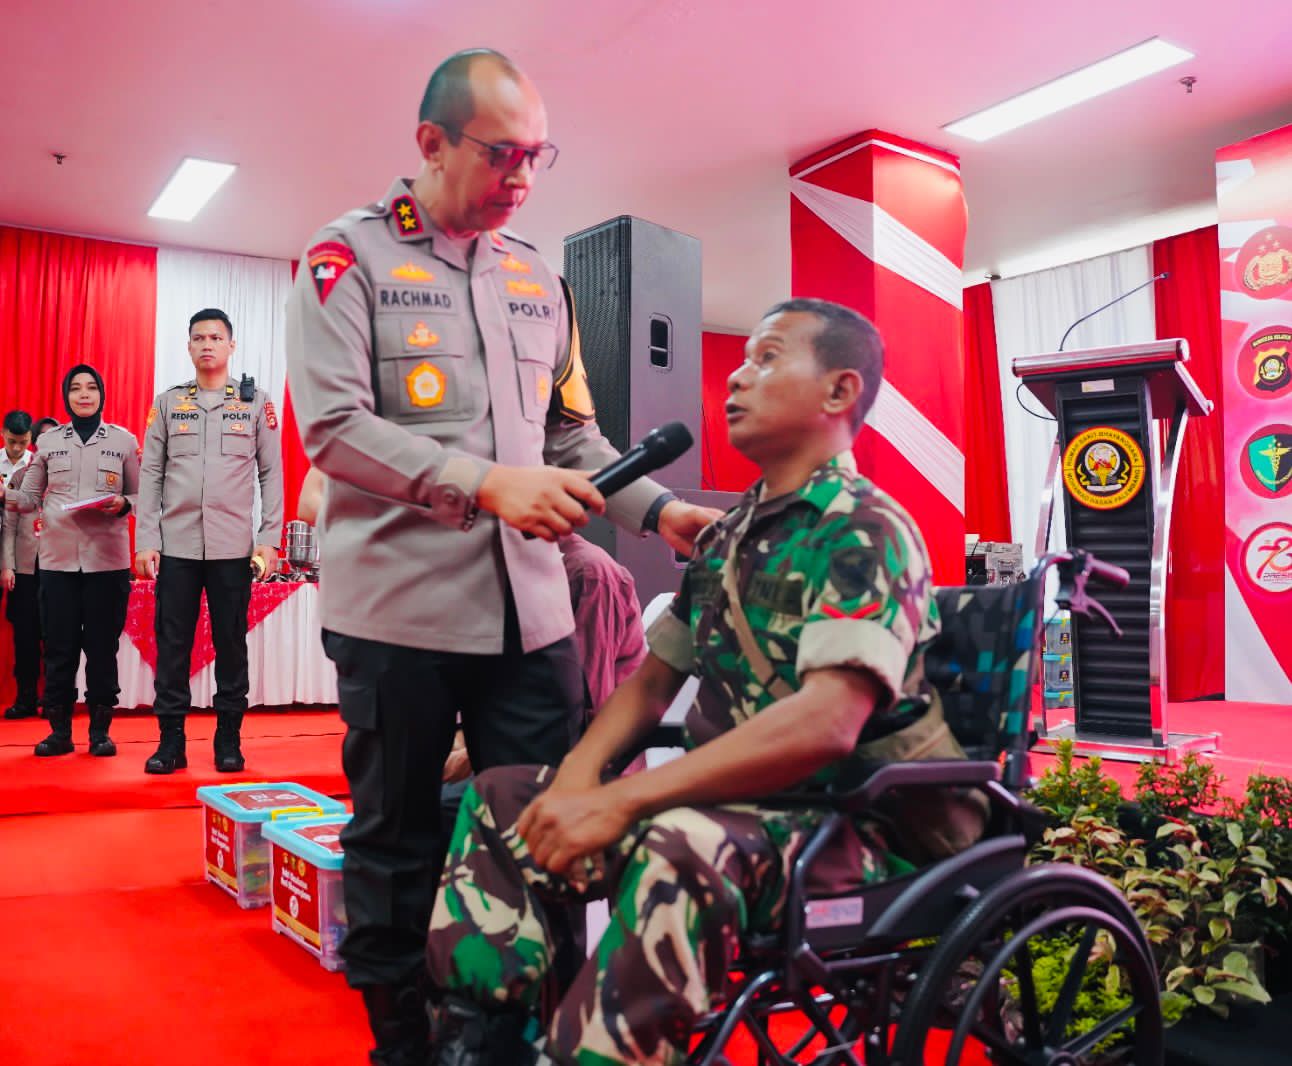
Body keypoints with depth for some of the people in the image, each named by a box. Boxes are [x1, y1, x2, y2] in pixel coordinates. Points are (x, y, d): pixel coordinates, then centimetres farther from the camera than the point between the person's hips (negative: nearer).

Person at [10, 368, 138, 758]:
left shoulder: (124, 440, 6)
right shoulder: (48, 441, 10)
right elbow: (31, 497, 11)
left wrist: (123, 503, -12)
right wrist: (7, 496, -9)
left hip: (107, 559, -1)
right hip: (58, 558, 1)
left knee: (102, 646, 2)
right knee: (59, 646, 3)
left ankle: (100, 729, 11)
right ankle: (59, 729, 13)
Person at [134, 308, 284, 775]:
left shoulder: (256, 402, 5)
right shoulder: (167, 403, 8)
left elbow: (271, 473, 3)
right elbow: (150, 474, 5)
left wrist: (269, 539, -4)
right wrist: (145, 541, -3)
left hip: (234, 547, -1)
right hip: (176, 545, 1)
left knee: (231, 645, 5)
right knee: (172, 645, 3)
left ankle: (229, 740, 14)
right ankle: (171, 740, 12)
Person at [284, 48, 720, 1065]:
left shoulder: (540, 278, 15)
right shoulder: (352, 255, 0)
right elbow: (332, 426, -11)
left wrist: (657, 509, 1)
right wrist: (484, 484, -22)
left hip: (529, 608, 4)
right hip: (399, 606, -4)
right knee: (395, 843, 9)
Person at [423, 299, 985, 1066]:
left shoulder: (866, 532, -14)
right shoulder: (726, 536, 12)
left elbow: (826, 723, -28)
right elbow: (655, 678, 15)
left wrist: (621, 801, -29)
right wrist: (582, 771, -7)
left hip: (859, 827, -8)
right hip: (733, 805, 8)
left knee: (684, 846, -39)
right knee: (499, 799, -1)